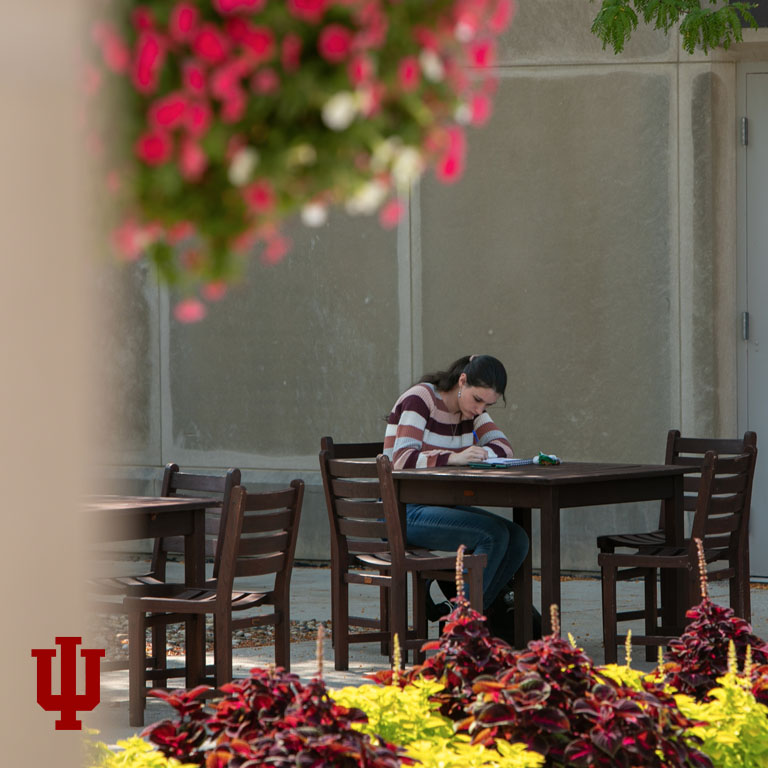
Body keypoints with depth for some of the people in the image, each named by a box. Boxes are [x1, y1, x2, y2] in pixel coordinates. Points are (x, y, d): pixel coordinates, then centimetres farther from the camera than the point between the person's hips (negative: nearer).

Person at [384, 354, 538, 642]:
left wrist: (477, 454, -19)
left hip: (441, 506, 8)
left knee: (517, 539, -11)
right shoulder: (420, 399, -15)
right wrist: (454, 458, -40)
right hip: (404, 512, -8)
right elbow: (403, 459, -26)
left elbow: (502, 445, 4)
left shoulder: (471, 407, 9)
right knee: (493, 534, -24)